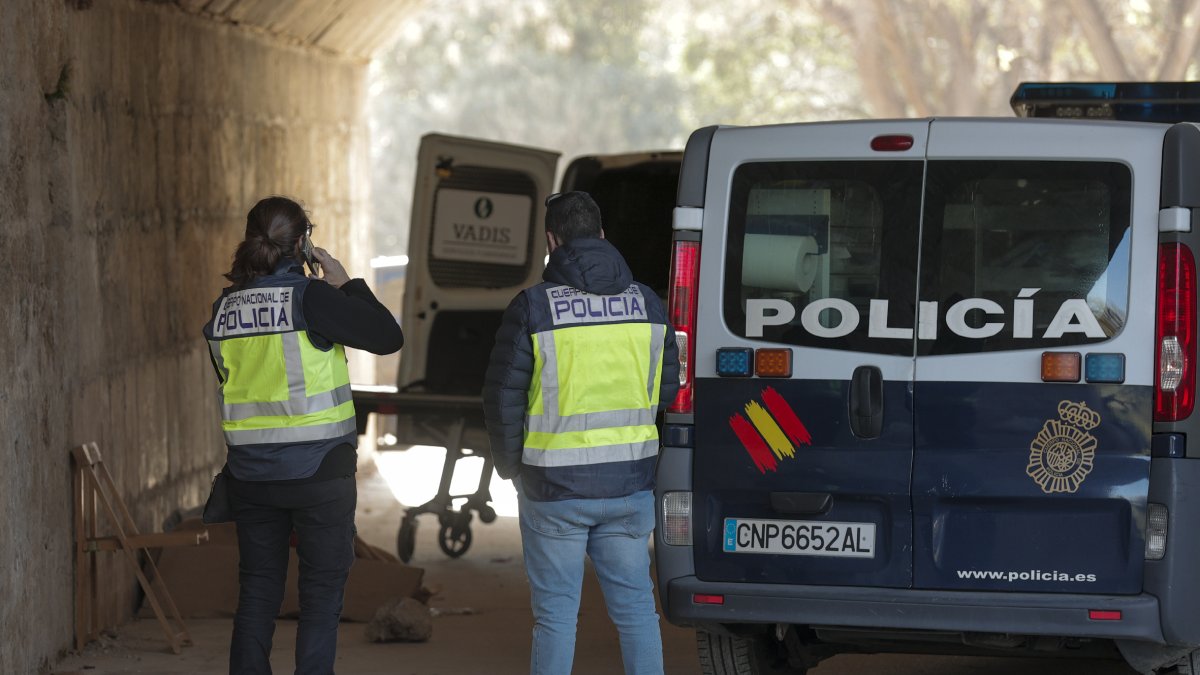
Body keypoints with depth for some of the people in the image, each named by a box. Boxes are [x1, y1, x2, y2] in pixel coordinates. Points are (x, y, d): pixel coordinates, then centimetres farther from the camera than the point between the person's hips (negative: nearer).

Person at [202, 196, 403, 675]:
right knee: (322, 594, 3)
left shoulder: (225, 308, 3)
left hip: (249, 472, 5)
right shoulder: (309, 296, -14)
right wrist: (345, 282, 0)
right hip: (318, 470, -5)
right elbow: (387, 337, -10)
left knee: (257, 591, 11)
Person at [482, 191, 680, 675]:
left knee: (555, 615, 5)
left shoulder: (533, 307, -10)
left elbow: (502, 399, -6)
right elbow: (667, 390, 11)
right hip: (630, 487, 3)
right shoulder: (646, 303, 3)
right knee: (635, 607, 11)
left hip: (554, 490, -3)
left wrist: (511, 467, 10)